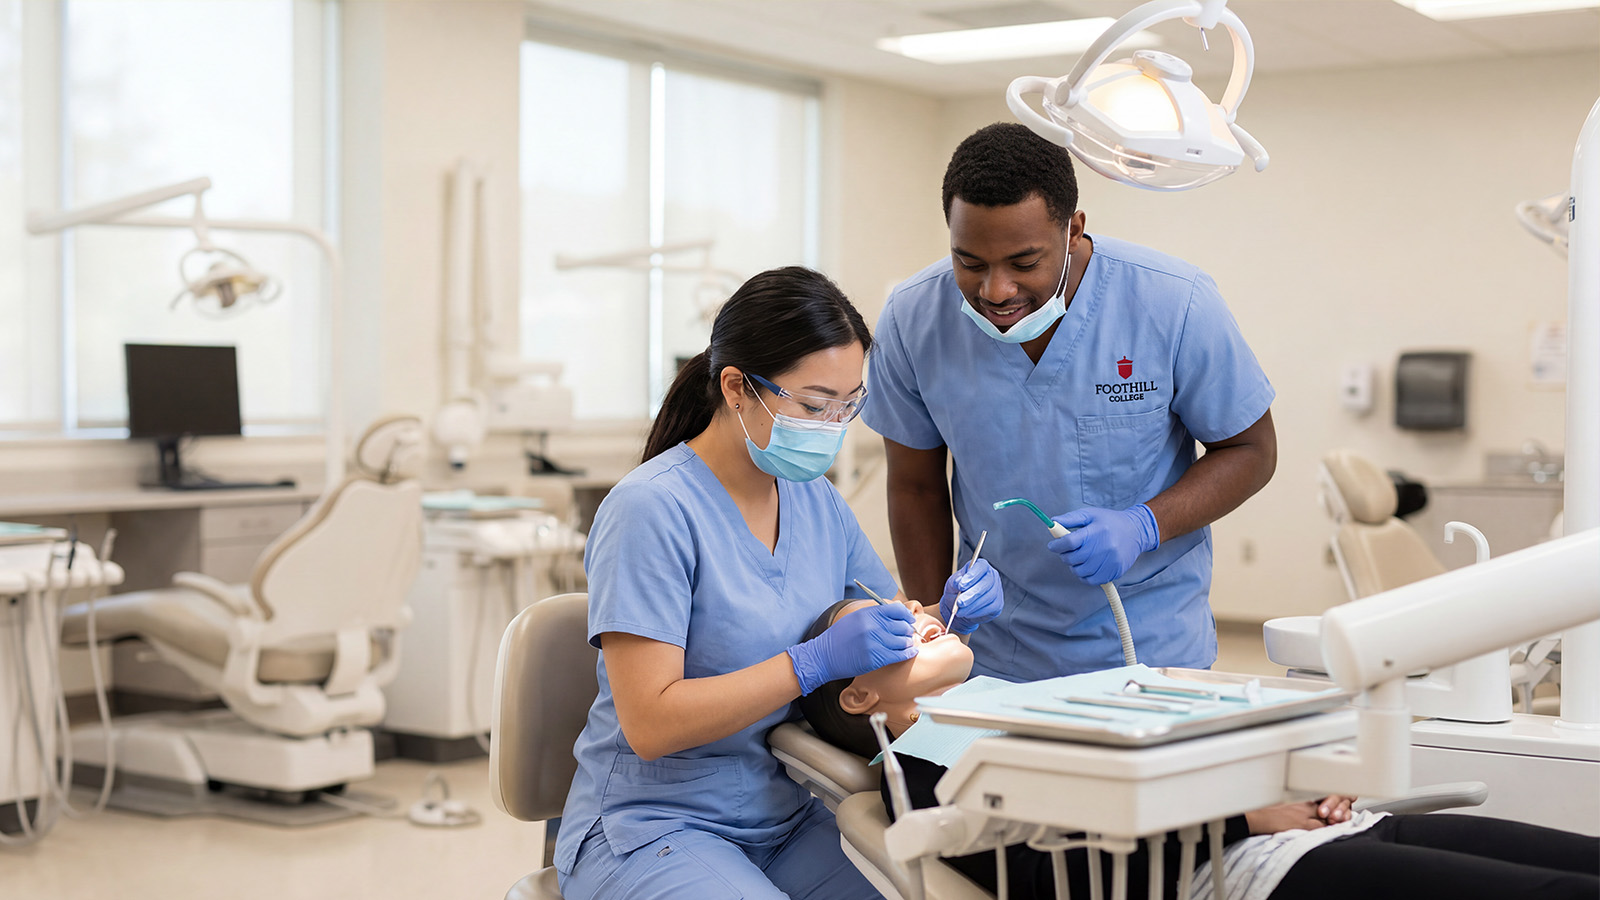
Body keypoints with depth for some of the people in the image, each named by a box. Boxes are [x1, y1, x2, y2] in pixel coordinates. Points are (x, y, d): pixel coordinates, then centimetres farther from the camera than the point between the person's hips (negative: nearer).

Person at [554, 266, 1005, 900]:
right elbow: (649, 724, -21)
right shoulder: (651, 509, -16)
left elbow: (888, 624, 19)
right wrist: (813, 663, -26)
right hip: (652, 829, -6)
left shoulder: (816, 500, 8)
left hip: (785, 821, 6)